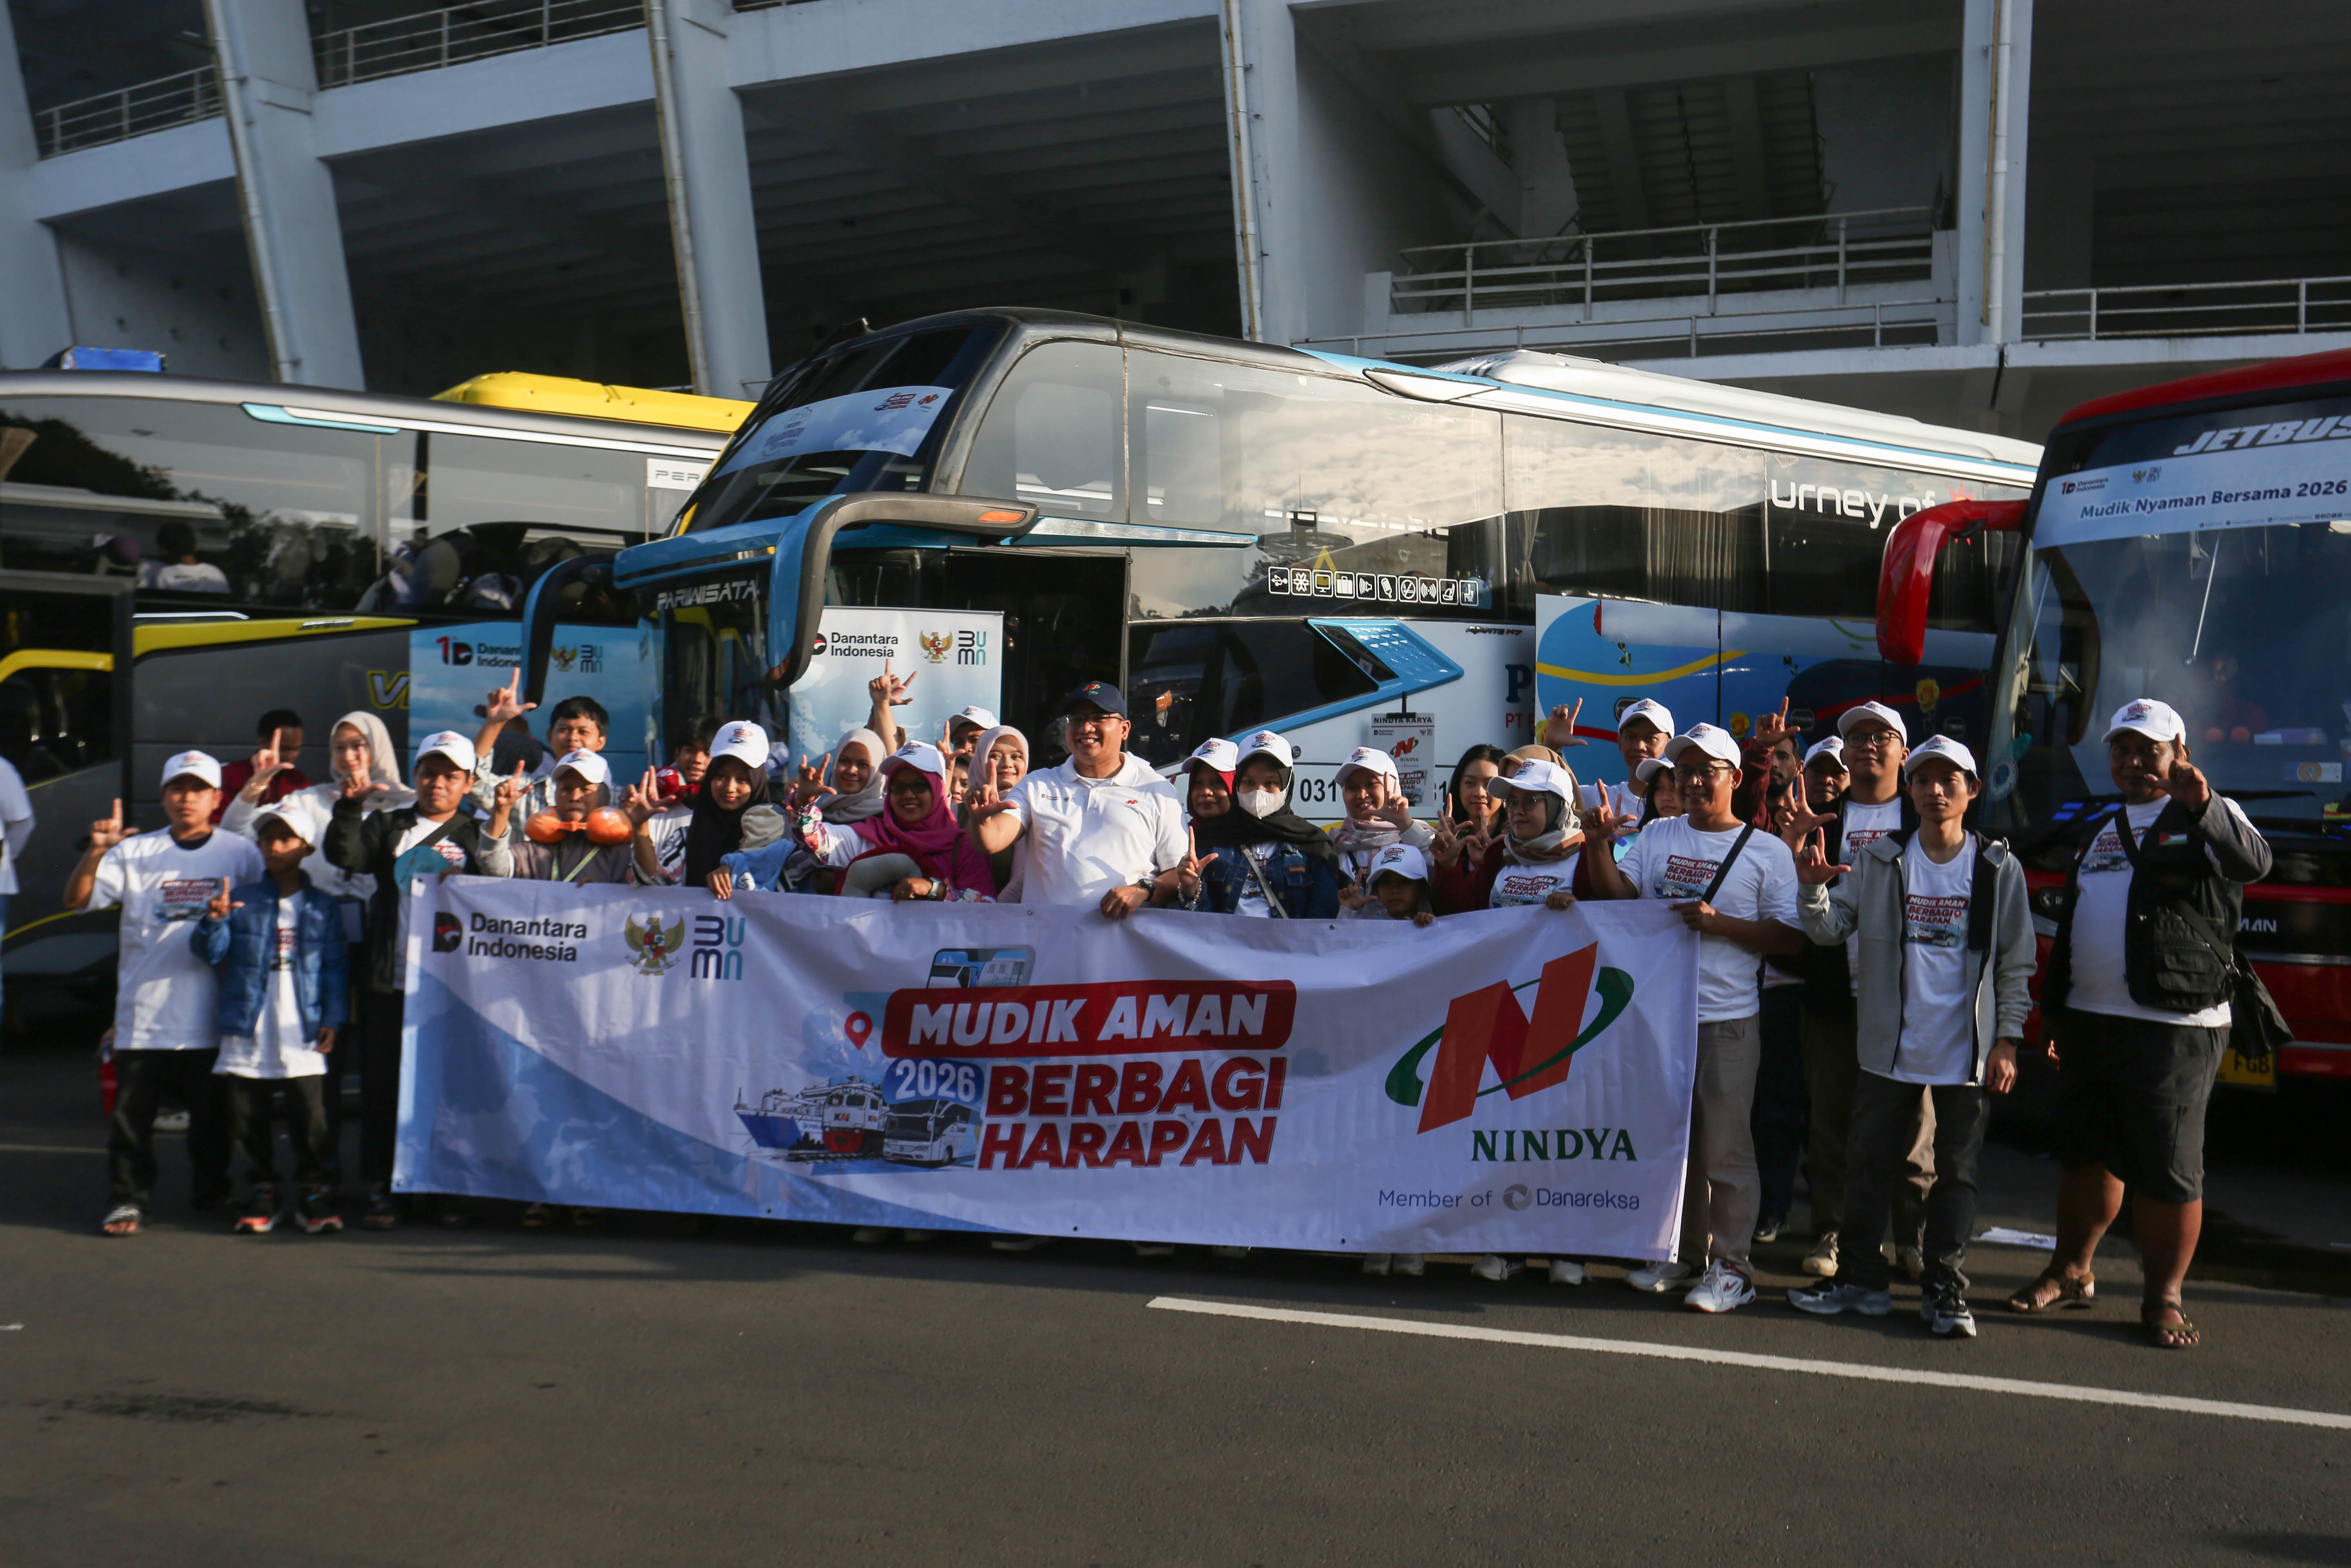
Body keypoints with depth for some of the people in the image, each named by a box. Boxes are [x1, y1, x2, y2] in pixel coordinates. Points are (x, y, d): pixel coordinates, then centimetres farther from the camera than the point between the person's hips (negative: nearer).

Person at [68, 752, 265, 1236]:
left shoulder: (241, 853, 6)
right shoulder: (134, 852, 6)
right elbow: (77, 899, -2)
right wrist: (96, 851, -18)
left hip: (212, 1018, 0)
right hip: (142, 1017, 0)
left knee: (213, 1115, 8)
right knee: (132, 1114, 2)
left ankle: (211, 1195, 23)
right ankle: (128, 1197, 12)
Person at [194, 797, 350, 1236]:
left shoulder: (323, 907, 7)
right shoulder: (242, 900, 8)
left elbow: (335, 966, 6)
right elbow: (212, 954, 2)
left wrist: (333, 1019, -3)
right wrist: (214, 922, -18)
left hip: (302, 1036, -1)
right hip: (248, 1034, 2)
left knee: (311, 1120, -4)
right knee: (249, 1120, 7)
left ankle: (313, 1193, 10)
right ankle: (262, 1194, 20)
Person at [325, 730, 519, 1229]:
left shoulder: (477, 836, 9)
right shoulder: (387, 826, 12)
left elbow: (498, 879, -11)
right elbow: (344, 855, -5)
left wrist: (499, 819, -24)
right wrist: (351, 805, -19)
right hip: (393, 982, 1)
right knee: (383, 1088, 4)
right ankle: (381, 1191, 14)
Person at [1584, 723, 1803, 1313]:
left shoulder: (1767, 851, -2)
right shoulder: (1658, 835, 10)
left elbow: (1790, 937, -5)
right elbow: (1618, 893, 2)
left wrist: (1718, 922, -16)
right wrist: (1600, 843, -13)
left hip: (1726, 1020, -5)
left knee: (1723, 1147, -2)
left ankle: (1730, 1267, 8)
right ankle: (1680, 1251, 26)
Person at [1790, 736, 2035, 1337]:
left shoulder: (1999, 869, -1)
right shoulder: (1880, 860, 2)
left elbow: (2017, 964, 2)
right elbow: (1829, 930, -1)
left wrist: (2006, 1041, -4)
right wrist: (1812, 888, -21)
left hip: (1968, 1052, -1)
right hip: (1891, 1046, 1)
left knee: (1957, 1172, 6)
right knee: (1869, 1164, 8)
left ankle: (1945, 1291, 15)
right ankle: (1860, 1279, 20)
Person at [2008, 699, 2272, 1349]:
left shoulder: (2206, 820, -2)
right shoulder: (2102, 830, 19)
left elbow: (2254, 862, -25)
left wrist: (2203, 808, -42)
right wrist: (2053, 1008, 22)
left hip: (2173, 1027, -7)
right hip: (2089, 1021, 7)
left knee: (2168, 1171, -3)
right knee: (2086, 1155, 16)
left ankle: (2164, 1298, 8)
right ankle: (2071, 1272, 29)